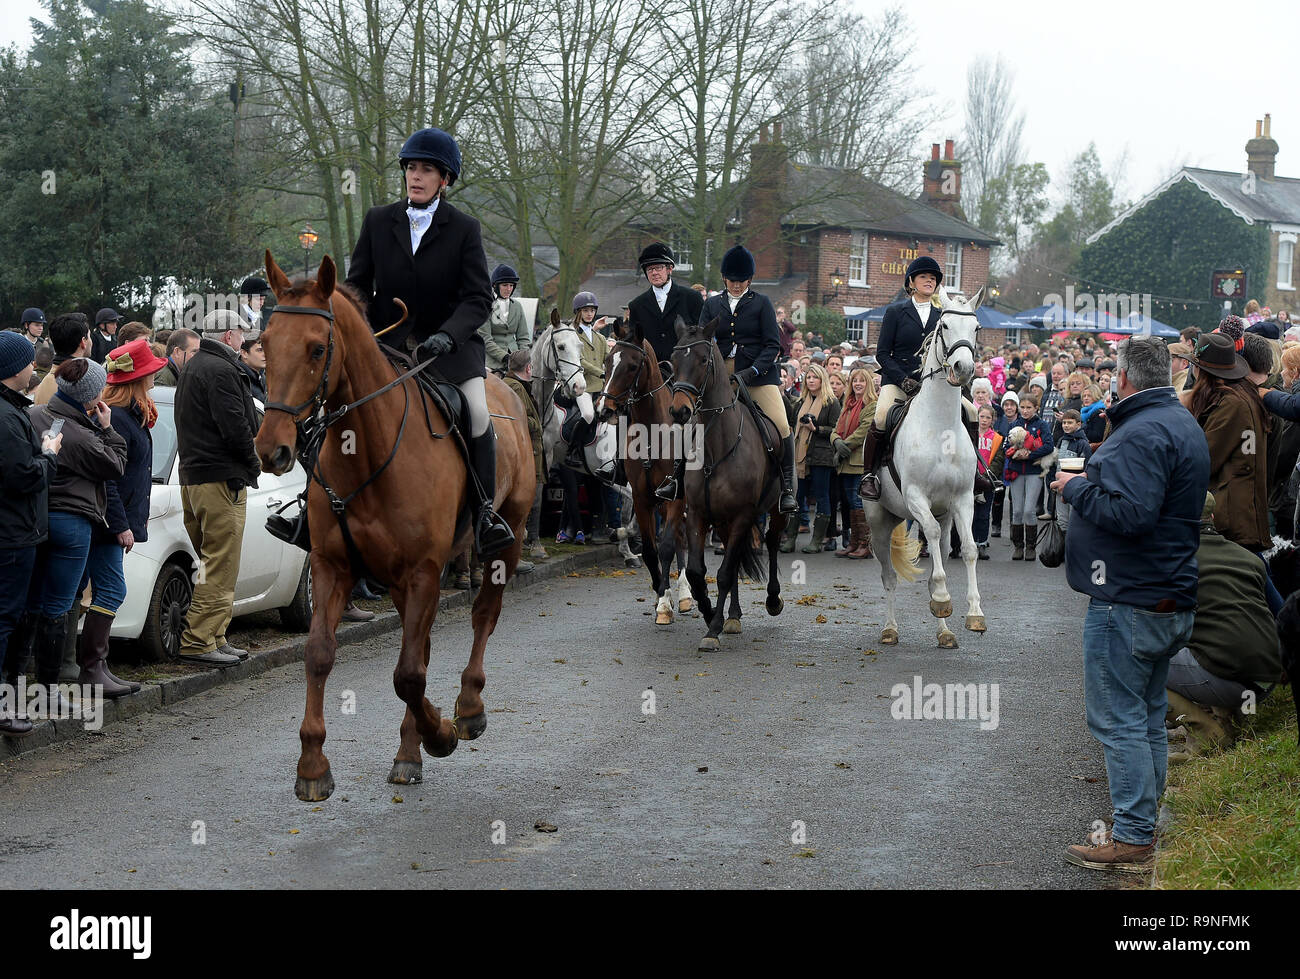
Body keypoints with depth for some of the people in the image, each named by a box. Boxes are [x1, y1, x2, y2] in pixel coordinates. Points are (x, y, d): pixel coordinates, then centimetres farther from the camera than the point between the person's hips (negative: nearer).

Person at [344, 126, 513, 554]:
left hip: (450, 342, -2)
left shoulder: (464, 228, -2)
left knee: (477, 413, -24)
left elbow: (478, 298, -7)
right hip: (387, 343, 3)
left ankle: (485, 511, -11)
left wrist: (447, 335, -25)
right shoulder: (378, 221, 4)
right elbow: (358, 285, 9)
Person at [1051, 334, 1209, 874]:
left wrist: (1076, 487, -15)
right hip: (1171, 599, 10)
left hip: (1128, 602, -10)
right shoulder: (1183, 424, 15)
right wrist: (1093, 480, 14)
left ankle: (1132, 840, -3)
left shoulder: (1142, 433, -19)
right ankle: (1144, 825, 24)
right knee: (1148, 717, 16)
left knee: (1118, 720, -5)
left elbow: (1130, 513, -28)